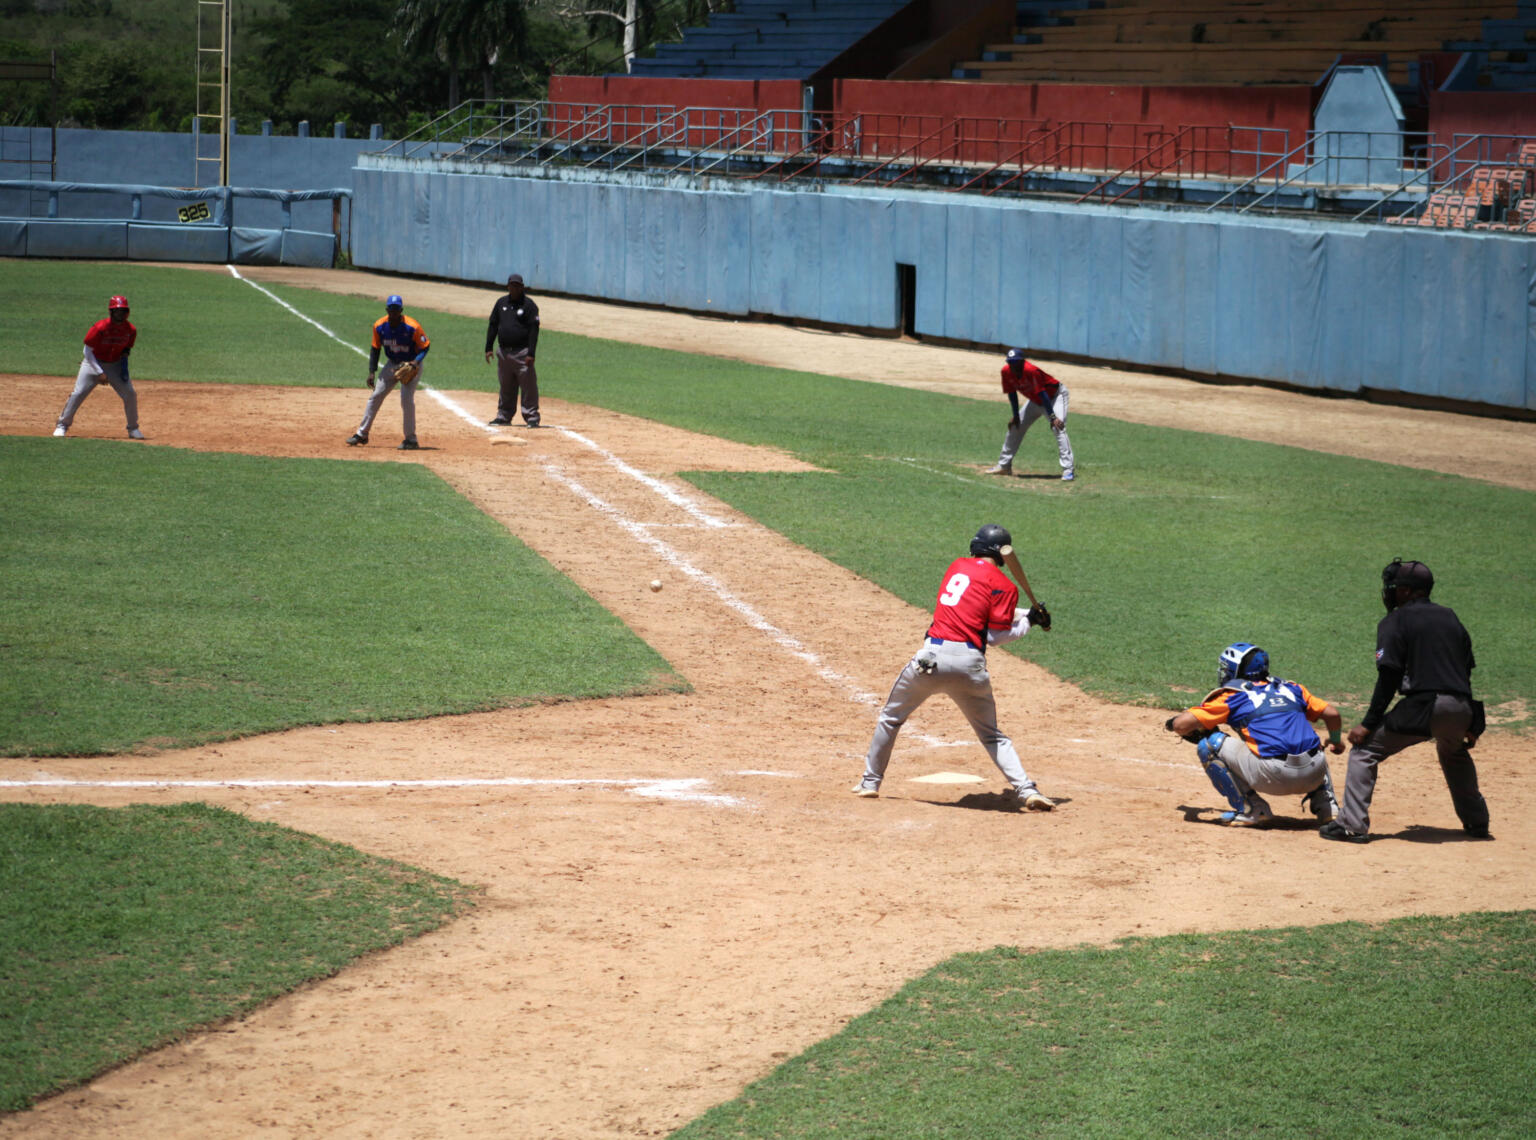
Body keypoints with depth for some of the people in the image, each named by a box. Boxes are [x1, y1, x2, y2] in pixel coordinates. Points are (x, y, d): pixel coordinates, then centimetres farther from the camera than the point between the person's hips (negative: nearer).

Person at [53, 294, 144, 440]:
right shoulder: (100, 328, -23)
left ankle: (133, 429, 12)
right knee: (78, 393, -14)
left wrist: (125, 354, -11)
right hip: (94, 363, -4)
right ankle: (62, 425, 0)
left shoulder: (130, 330, -9)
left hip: (115, 366, 4)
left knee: (130, 394, -6)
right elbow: (87, 351, -17)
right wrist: (99, 373, -22)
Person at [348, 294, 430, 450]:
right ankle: (362, 434, 14)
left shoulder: (412, 327, -25)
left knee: (406, 399, -18)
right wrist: (372, 372, -4)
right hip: (392, 364, 5)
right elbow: (375, 349, 2)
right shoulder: (379, 326, -11)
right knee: (376, 396, 3)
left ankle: (411, 440, -7)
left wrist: (414, 364, -29)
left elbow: (425, 347, -14)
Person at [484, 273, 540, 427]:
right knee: (506, 387, 13)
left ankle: (532, 417, -2)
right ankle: (504, 415, 21)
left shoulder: (529, 304, -4)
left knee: (528, 386, -6)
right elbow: (493, 326, 15)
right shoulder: (501, 303, 11)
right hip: (503, 352, 5)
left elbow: (534, 329, -9)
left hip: (522, 352, -5)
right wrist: (489, 348, 8)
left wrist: (531, 354, -16)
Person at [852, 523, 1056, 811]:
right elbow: (996, 634, -3)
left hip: (931, 655, 2)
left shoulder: (957, 566, 17)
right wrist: (1028, 622, 9)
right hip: (969, 663, -2)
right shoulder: (1002, 585, 2)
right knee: (992, 736, 11)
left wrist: (1027, 614, 23)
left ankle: (870, 782, 25)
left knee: (890, 717, 21)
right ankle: (1026, 789, -5)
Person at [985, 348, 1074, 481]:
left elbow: (1043, 394, -36)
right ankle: (1004, 466, 22)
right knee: (1015, 427, 9)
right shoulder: (1006, 372, -16)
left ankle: (1068, 469, -28)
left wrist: (1052, 417, -38)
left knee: (1058, 429, -25)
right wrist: (1016, 416, 0)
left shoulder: (1030, 371, -36)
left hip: (1055, 395, -8)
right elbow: (1012, 393, -2)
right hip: (1035, 400, 8)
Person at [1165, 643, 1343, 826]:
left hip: (1275, 777, -6)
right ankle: (1326, 803, 21)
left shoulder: (1232, 695, 8)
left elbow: (1182, 724, 3)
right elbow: (1331, 713, 23)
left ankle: (1250, 809, 4)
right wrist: (1335, 741, 44)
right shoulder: (1291, 688, 21)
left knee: (1208, 744, 7)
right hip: (1315, 776, 6)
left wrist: (1170, 723, 28)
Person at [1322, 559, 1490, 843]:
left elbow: (1389, 677, -8)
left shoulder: (1395, 622, 1)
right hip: (1461, 709, 7)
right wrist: (1472, 726, 23)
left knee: (1365, 748, 3)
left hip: (1423, 707, -7)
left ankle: (1352, 825, -8)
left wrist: (1369, 723, -7)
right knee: (1455, 753, 37)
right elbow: (1466, 671, 19)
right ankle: (1477, 823, 37)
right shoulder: (1450, 617, 20)